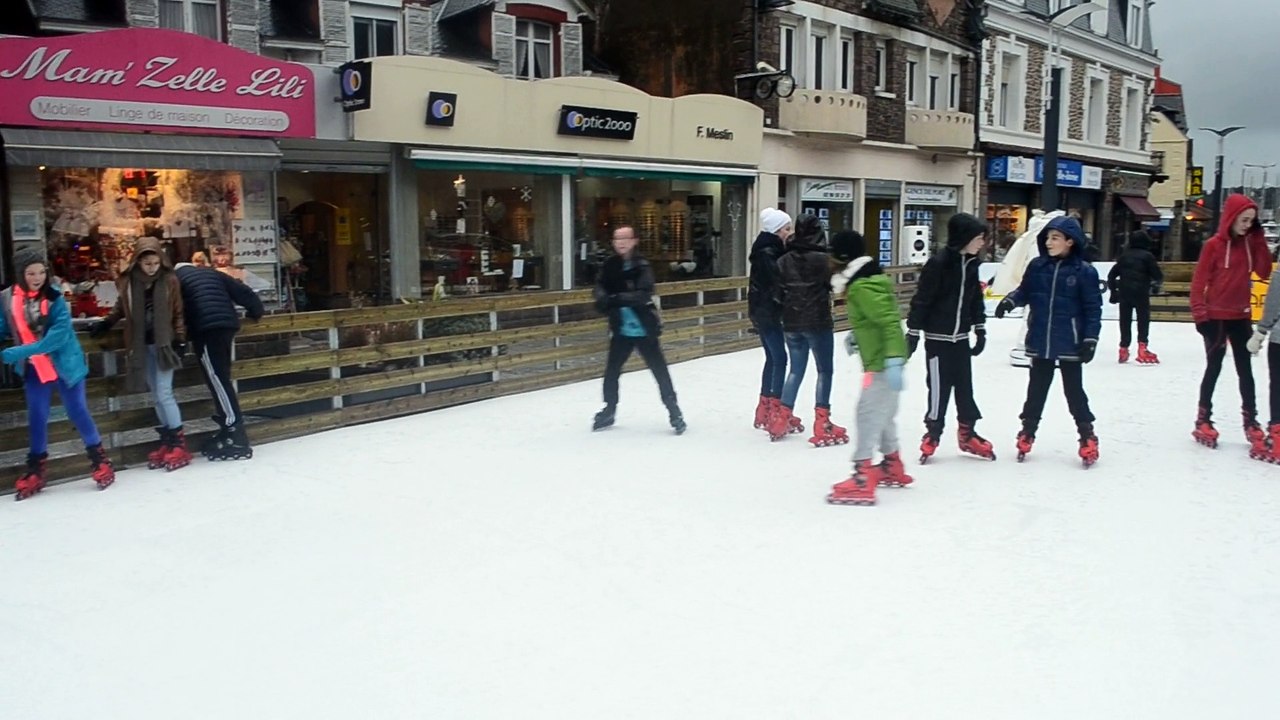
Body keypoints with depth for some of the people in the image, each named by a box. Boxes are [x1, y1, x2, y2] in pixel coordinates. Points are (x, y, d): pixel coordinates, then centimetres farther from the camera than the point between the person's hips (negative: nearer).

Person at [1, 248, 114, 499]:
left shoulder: (54, 297, -16)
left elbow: (59, 334, -23)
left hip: (64, 364, -3)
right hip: (34, 369, 3)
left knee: (78, 412, 3)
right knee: (36, 418, 9)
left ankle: (100, 460, 18)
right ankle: (35, 470, 23)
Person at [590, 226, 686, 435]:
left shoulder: (642, 266, -13)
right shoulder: (610, 266, 1)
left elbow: (643, 294, -25)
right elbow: (600, 288, -8)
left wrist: (618, 299, -38)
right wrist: (604, 299, -31)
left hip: (645, 329, -3)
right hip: (621, 329, 4)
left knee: (660, 371, -2)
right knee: (611, 371, 6)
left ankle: (674, 411, 11)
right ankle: (609, 410, 25)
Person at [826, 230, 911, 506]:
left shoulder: (863, 288, -19)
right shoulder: (868, 281, 13)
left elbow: (890, 321, -27)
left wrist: (893, 360, -32)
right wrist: (856, 336, 17)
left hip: (881, 363, -11)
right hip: (883, 360, 11)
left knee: (868, 414, -11)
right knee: (883, 414, 21)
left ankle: (862, 480, -13)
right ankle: (893, 467, 35)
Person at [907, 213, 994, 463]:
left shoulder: (972, 264, 6)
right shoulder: (938, 263, -16)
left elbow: (976, 300, 15)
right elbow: (921, 300, -15)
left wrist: (980, 331, 14)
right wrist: (913, 333, -14)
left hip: (961, 338, 7)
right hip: (938, 339, -7)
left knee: (965, 388, 12)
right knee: (939, 388, -1)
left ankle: (967, 434, 24)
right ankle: (932, 435, 13)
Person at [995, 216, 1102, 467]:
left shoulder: (1084, 271, -9)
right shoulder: (1037, 266, 0)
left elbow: (1093, 308, -6)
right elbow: (1025, 292, 10)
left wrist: (1090, 339, -10)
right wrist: (1010, 300, -11)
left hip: (1069, 344, -3)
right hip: (1040, 342, 3)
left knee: (1074, 391, 7)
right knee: (1036, 389, 14)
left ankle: (1087, 437, 21)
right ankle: (1028, 431, 27)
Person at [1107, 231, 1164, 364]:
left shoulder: (1124, 256, 13)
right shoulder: (1147, 256, -2)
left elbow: (1112, 274, 14)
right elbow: (1158, 275, -5)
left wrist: (1113, 291, 21)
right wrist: (1156, 283, 16)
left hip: (1124, 292, 4)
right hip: (1141, 292, -4)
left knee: (1125, 320, 10)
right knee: (1143, 319, 0)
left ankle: (1124, 349, 12)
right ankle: (1142, 349, -9)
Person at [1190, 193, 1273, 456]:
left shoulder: (1250, 243, 6)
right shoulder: (1214, 245, -10)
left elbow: (1264, 272, -3)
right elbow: (1199, 281, -11)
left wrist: (1258, 239, -7)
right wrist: (1199, 314, -16)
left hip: (1241, 316, 5)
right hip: (1215, 317, -5)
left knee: (1245, 370, 8)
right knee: (1213, 368, 2)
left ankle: (1251, 423, 14)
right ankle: (1203, 421, 13)